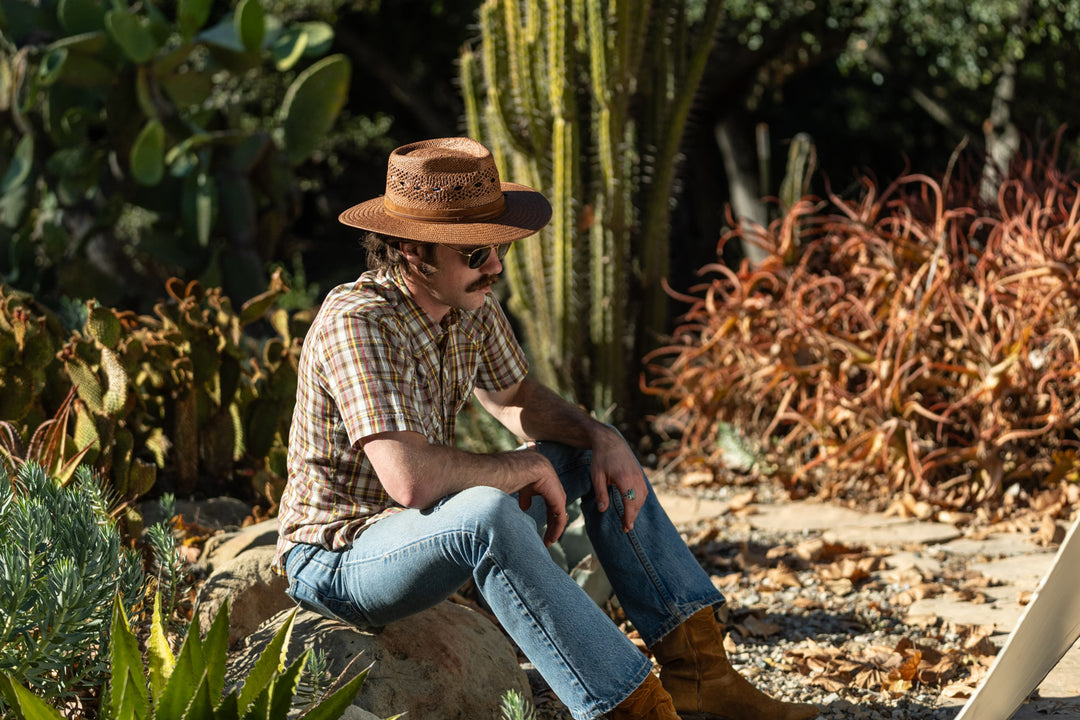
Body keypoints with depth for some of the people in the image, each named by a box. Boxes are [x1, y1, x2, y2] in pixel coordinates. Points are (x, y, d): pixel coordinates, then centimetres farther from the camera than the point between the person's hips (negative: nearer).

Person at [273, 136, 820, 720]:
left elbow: (517, 399, 15)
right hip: (338, 559, -9)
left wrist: (602, 439, -5)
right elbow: (412, 479, -38)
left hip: (439, 530, 9)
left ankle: (696, 672, 2)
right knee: (488, 515, -37)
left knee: (596, 454, 9)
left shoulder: (472, 304, -2)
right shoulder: (358, 325, -28)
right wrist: (527, 467, -22)